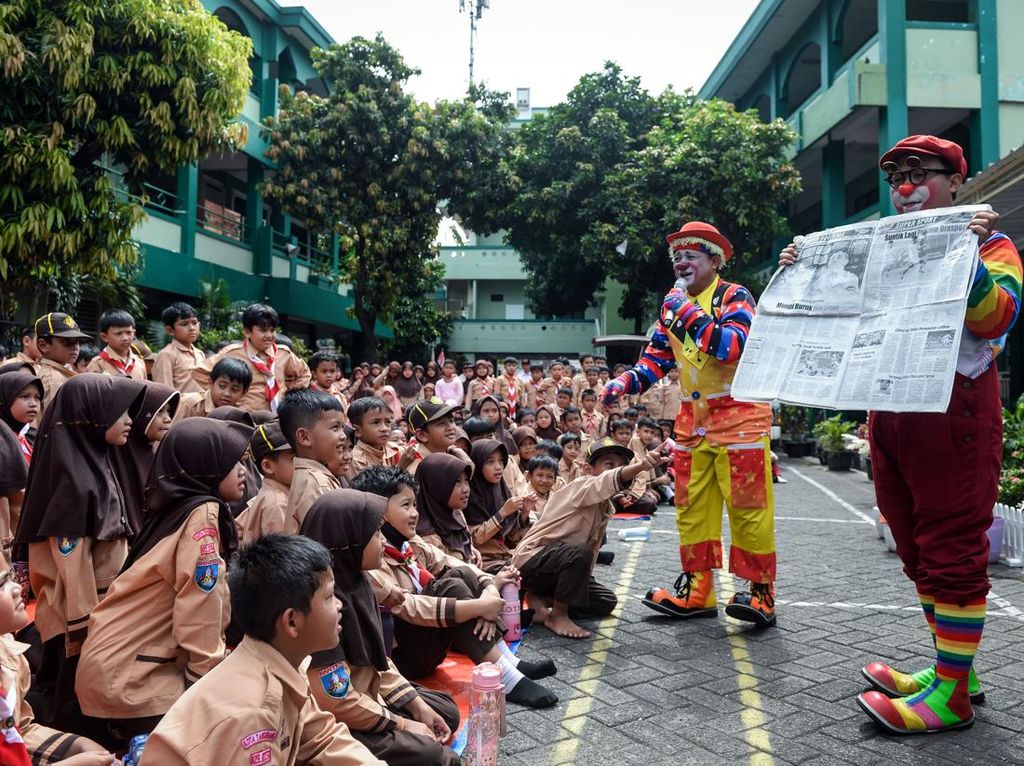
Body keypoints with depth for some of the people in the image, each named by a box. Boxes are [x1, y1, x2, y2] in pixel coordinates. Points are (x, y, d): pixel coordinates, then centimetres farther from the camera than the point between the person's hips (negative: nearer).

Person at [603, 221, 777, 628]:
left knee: (747, 506, -4)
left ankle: (761, 592, 6)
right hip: (692, 419, 7)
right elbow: (657, 357, 13)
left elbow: (732, 348, -24)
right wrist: (625, 382, -3)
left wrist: (689, 313, -21)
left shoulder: (734, 297, -7)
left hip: (738, 415, -7)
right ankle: (697, 590, 16)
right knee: (691, 506, 8)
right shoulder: (674, 302, 13)